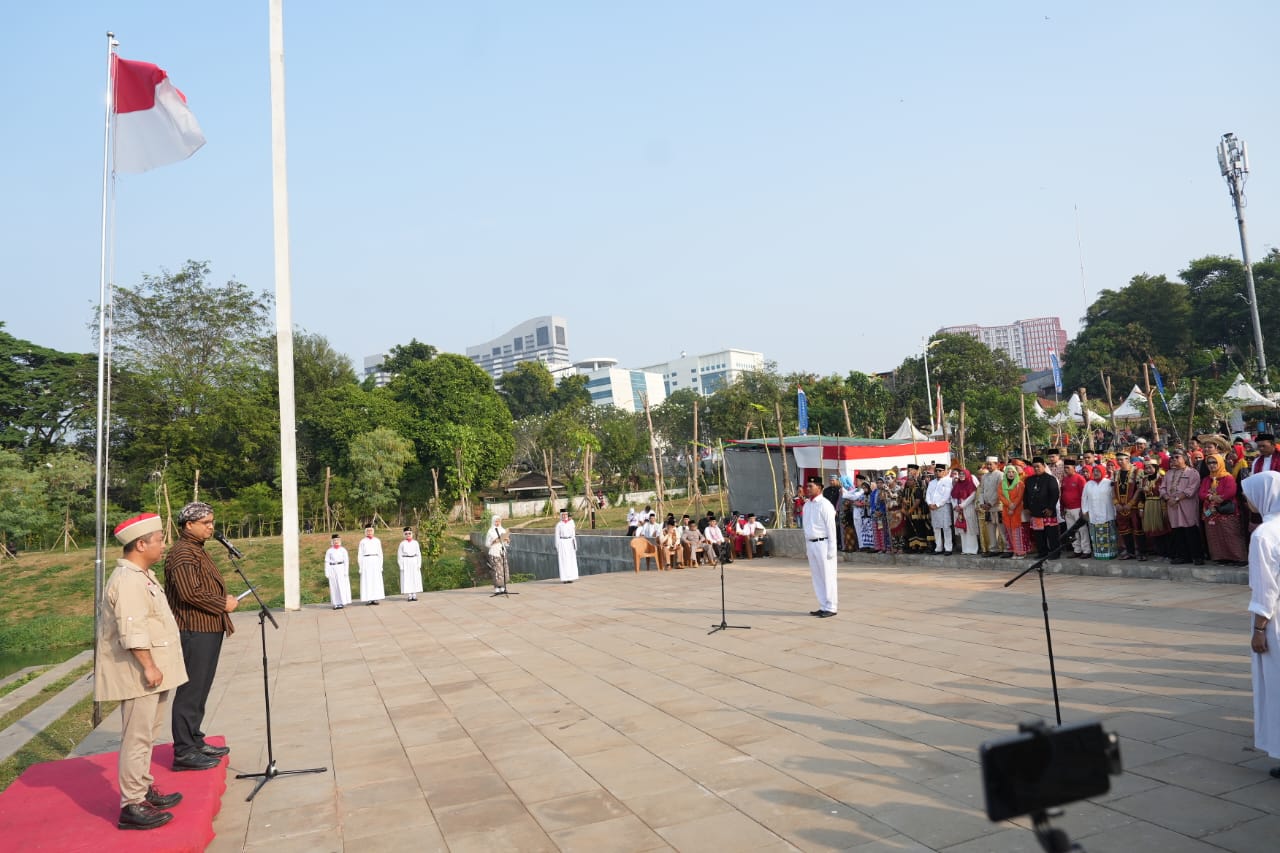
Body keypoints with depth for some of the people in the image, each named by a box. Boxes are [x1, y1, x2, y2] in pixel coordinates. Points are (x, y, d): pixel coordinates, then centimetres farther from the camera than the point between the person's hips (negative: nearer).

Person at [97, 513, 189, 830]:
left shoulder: (142, 575, 14)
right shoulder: (127, 580, -20)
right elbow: (132, 631, -26)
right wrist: (148, 666, -24)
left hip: (152, 673, 11)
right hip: (137, 674, -11)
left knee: (146, 735, 19)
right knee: (136, 738, -4)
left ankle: (143, 790, 31)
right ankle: (131, 807, 3)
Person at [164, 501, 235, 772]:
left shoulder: (198, 550, 19)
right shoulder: (182, 553, -15)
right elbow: (191, 593, -25)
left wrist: (224, 600, 13)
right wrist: (223, 604, -15)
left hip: (208, 630, 11)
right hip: (194, 631, -11)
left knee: (200, 689, 17)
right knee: (190, 690, -4)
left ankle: (194, 742, 27)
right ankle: (184, 752, 2)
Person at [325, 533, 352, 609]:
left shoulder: (343, 550, 3)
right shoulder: (329, 551, 5)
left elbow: (346, 561, 2)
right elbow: (327, 562, 4)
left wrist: (346, 571, -4)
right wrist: (327, 572, -1)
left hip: (341, 568, -1)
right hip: (332, 569, 1)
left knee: (342, 585, -3)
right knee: (334, 587, 3)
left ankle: (342, 602, 3)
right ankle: (336, 603, 8)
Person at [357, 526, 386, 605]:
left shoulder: (377, 541, 10)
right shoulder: (362, 541, 5)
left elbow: (380, 554, 11)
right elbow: (360, 555, 5)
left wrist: (380, 565, 4)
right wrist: (361, 567, 0)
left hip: (375, 562, 2)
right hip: (366, 562, -2)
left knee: (376, 580, 0)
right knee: (367, 581, -2)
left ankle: (376, 598, 4)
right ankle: (368, 599, -1)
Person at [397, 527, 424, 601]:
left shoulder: (415, 542, 5)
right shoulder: (402, 543, 1)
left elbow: (418, 554, 7)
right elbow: (399, 555, 1)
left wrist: (419, 564, -1)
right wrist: (401, 566, -6)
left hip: (414, 562, 2)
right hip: (406, 562, -2)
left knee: (415, 579, 2)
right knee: (407, 579, -1)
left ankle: (414, 595, 8)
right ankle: (409, 596, 3)